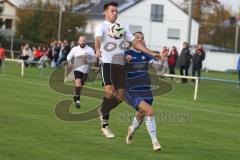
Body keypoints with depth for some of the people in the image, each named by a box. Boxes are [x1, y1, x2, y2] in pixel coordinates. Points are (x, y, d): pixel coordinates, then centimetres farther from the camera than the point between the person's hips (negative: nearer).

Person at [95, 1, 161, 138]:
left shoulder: (123, 28, 20)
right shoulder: (102, 27, 1)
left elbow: (136, 42, 20)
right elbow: (98, 39, -19)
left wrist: (152, 53, 11)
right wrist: (98, 50, -42)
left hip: (120, 65, 6)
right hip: (107, 63, -6)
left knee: (120, 97, 0)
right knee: (110, 92, -20)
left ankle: (103, 112, 23)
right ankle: (105, 123, -3)